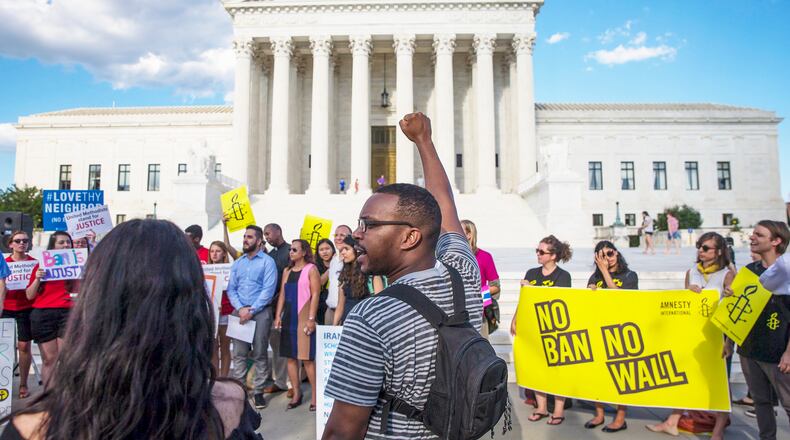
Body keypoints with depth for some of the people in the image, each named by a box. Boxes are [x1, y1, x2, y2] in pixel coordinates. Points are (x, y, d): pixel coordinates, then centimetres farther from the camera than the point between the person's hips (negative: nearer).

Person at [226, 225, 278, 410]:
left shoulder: (267, 262, -3)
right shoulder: (237, 263, 13)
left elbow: (268, 290, -10)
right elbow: (231, 289, 8)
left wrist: (252, 310, -14)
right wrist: (240, 309, -8)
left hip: (261, 312, -4)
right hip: (240, 312, 4)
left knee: (260, 354, 3)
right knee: (238, 353, 5)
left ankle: (259, 391, 11)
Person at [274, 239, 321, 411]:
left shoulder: (311, 269, -4)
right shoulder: (287, 270, 15)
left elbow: (315, 295, -10)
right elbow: (282, 294, 14)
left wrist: (311, 318, -16)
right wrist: (278, 316, 6)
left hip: (304, 318, -6)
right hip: (288, 317, 6)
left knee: (307, 357, -5)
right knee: (290, 356, 9)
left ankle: (315, 395, 5)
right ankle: (296, 393, 19)